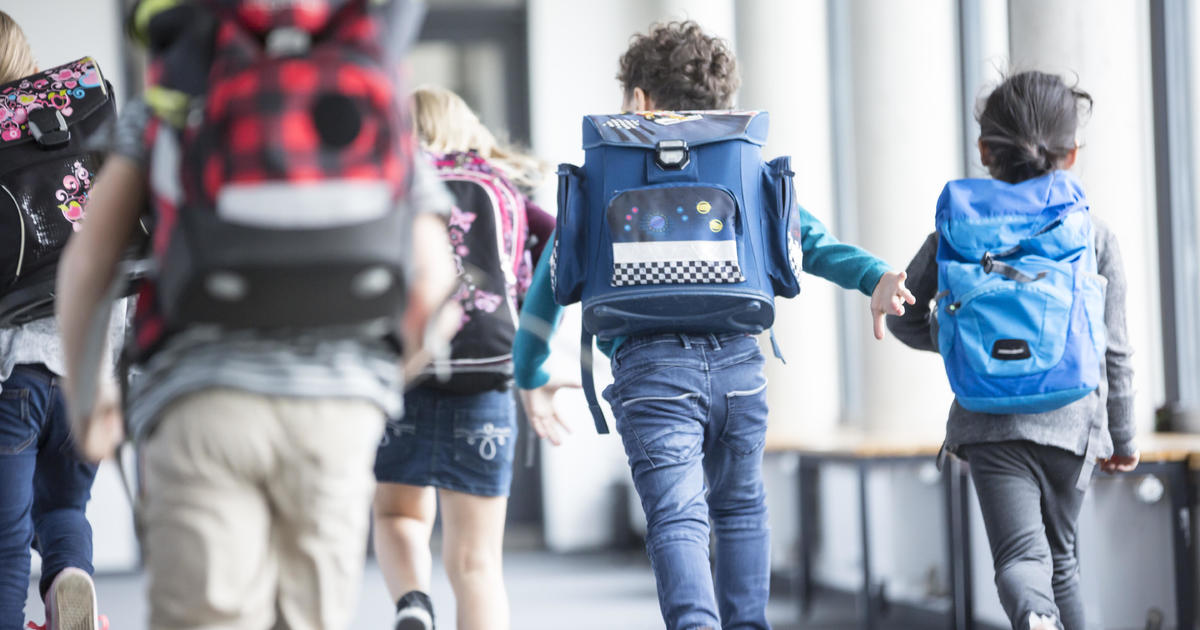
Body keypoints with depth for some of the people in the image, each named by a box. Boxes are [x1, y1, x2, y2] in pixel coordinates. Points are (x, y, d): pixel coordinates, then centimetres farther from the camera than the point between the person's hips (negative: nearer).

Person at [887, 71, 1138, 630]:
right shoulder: (1094, 233, 4)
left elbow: (901, 316, 10)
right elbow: (1113, 350, 6)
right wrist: (1122, 436, 17)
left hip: (989, 421, -1)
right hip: (1072, 417, 1)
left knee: (1021, 553, -13)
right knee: (1060, 554, 19)